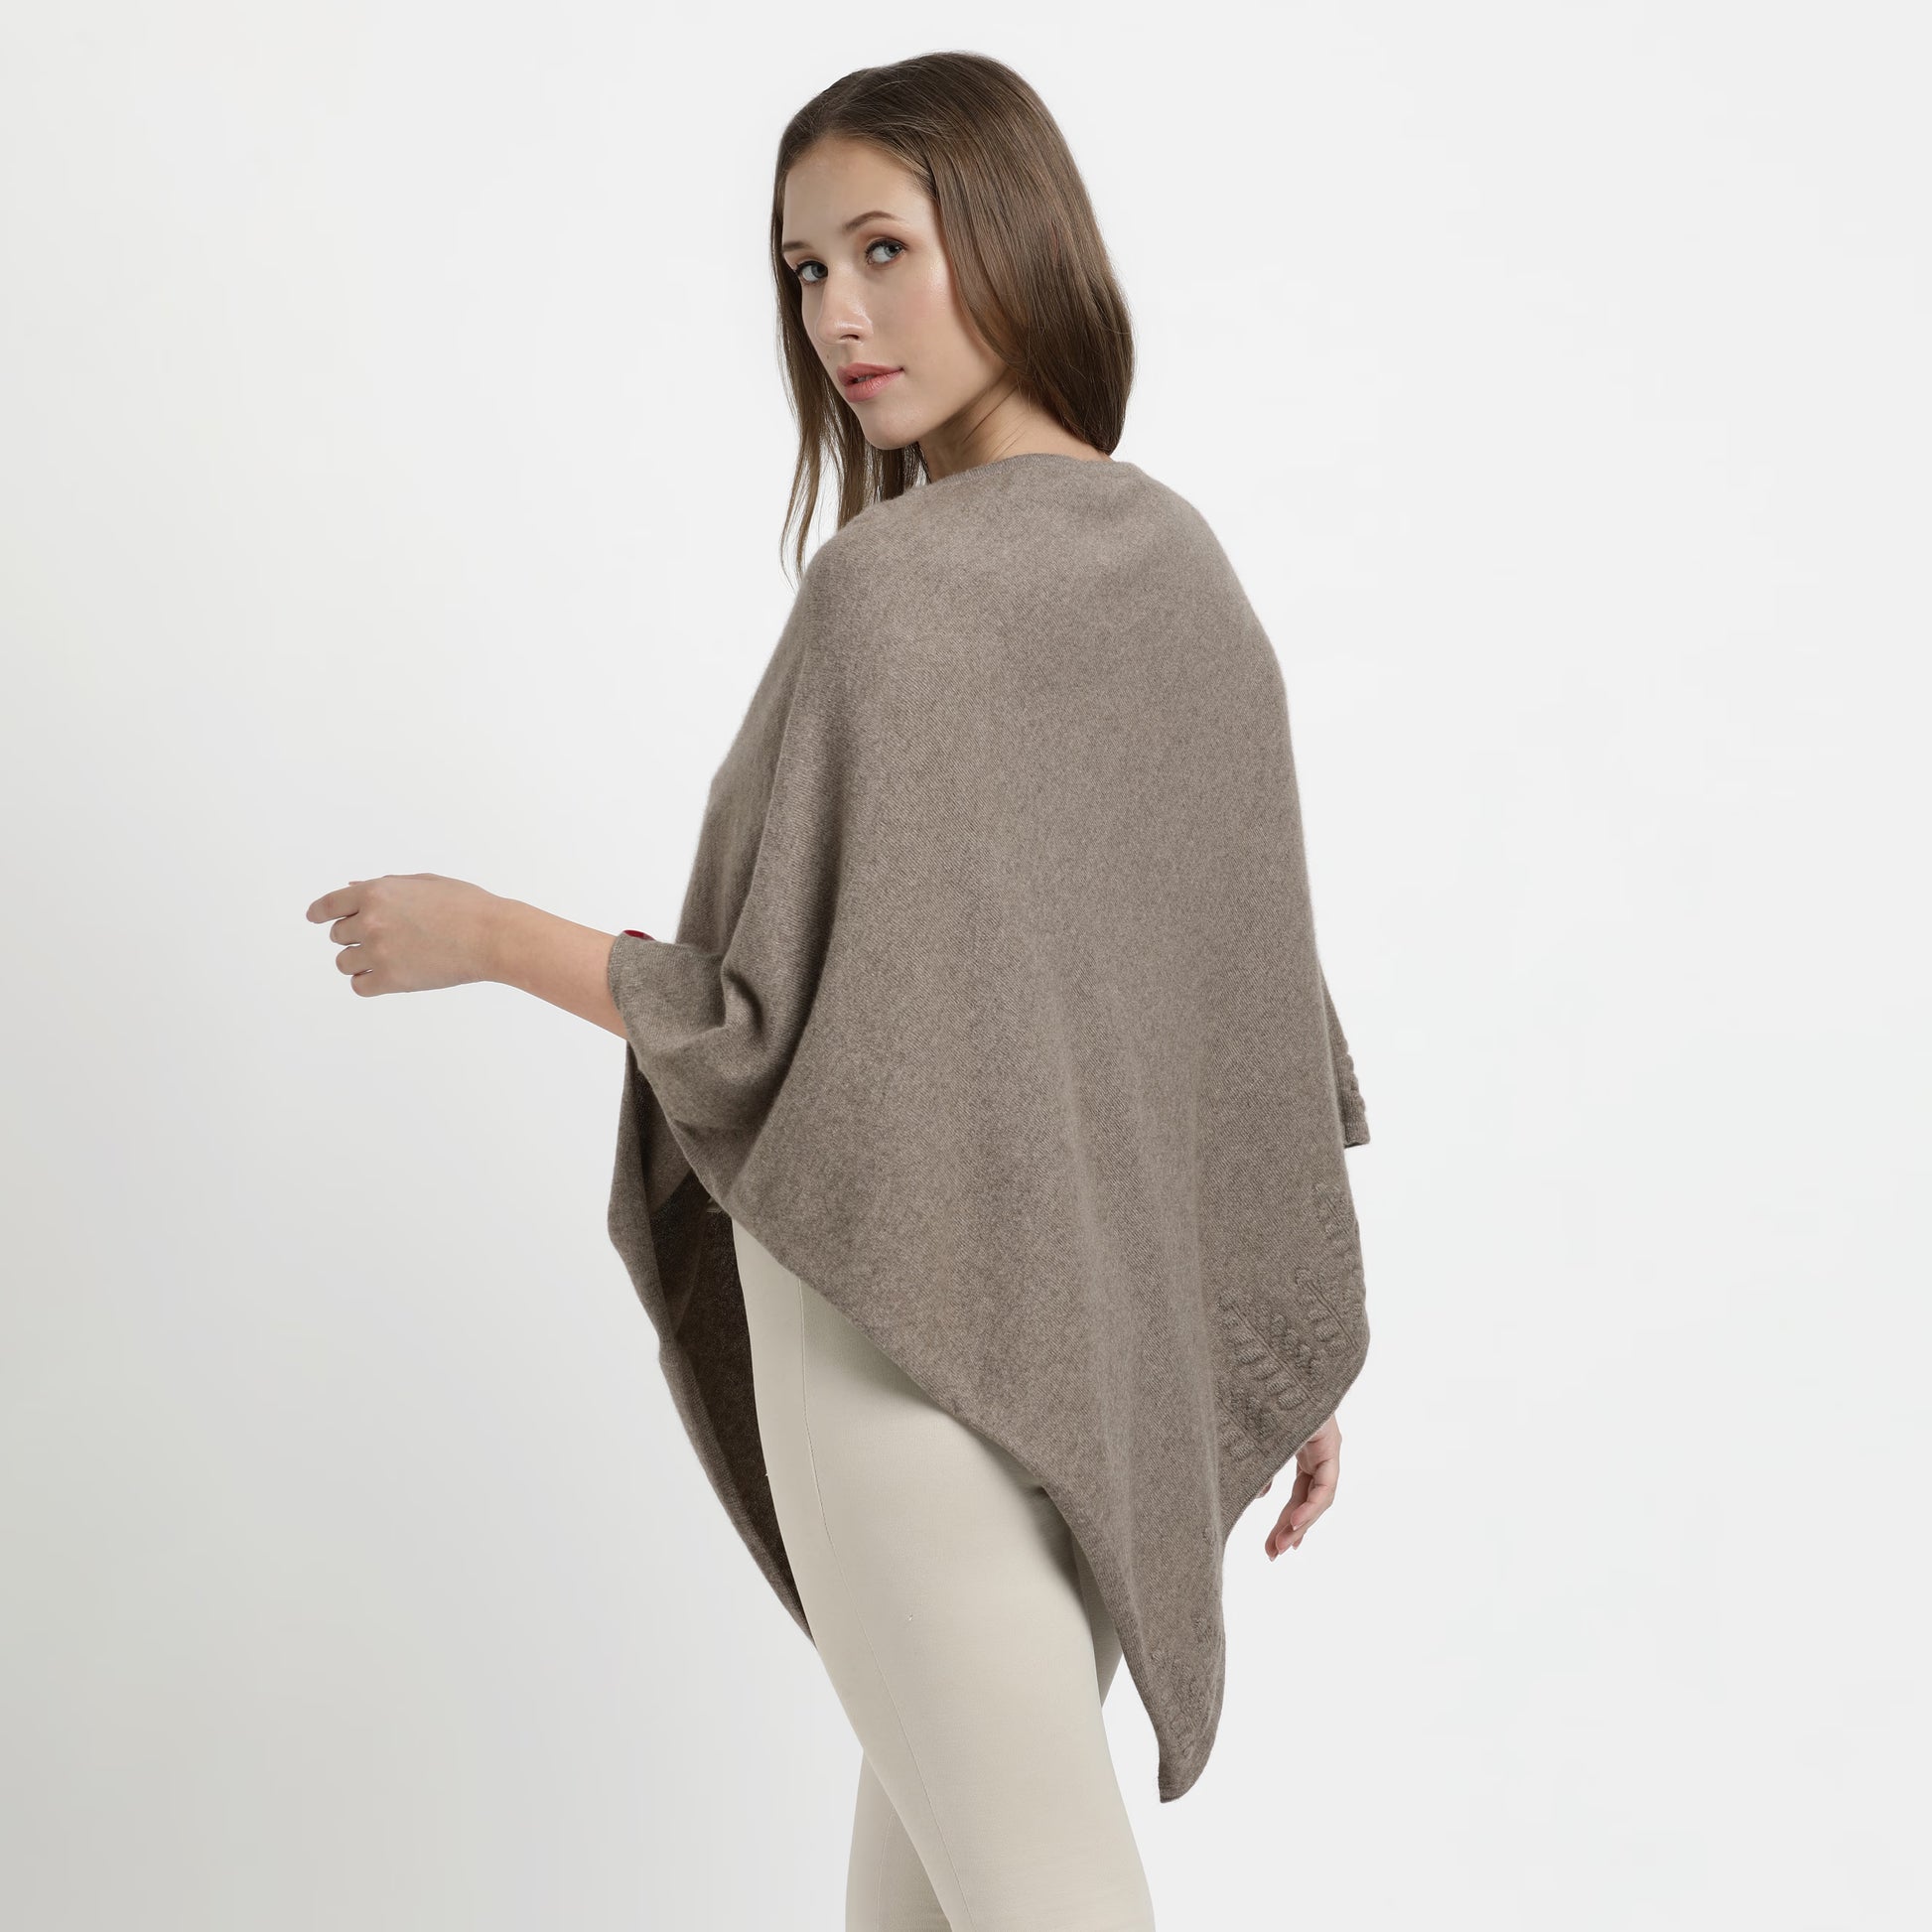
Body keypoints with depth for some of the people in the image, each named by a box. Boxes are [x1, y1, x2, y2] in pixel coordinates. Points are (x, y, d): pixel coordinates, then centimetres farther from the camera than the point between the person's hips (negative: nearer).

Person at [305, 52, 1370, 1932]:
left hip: (912, 1320, -8)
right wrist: (1296, 1345, 13)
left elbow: (809, 1024, -20)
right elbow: (1260, 975, 6)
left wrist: (489, 936, -6)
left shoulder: (898, 578, -20)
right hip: (1099, 1306, 8)